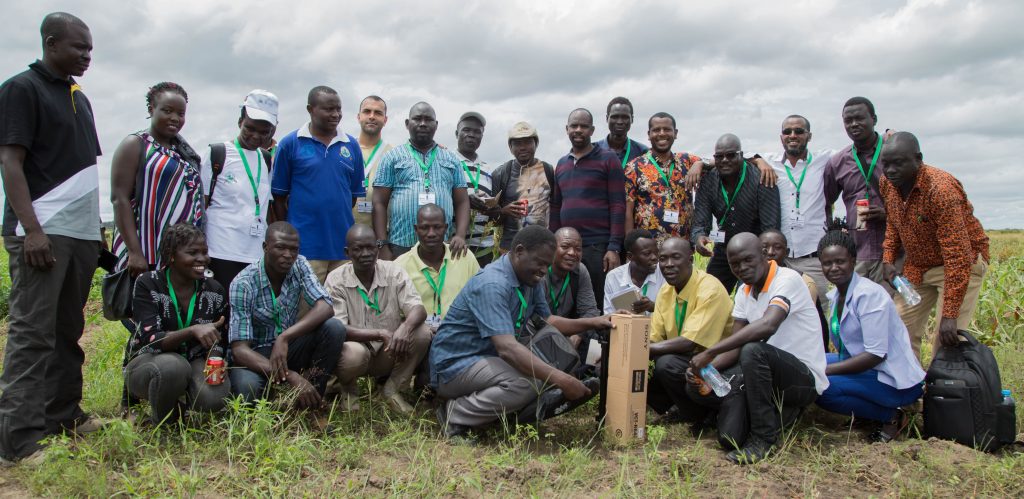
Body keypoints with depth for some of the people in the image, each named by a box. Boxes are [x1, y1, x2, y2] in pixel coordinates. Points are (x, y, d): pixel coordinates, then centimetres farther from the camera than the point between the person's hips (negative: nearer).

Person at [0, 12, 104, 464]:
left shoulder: (79, 98, 19)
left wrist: (97, 229, 18)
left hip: (81, 232, 7)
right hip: (42, 233, -7)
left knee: (68, 330, 12)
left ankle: (63, 413, 22)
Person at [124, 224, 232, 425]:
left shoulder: (215, 291, -4)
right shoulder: (148, 285, -13)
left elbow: (219, 341, 2)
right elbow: (150, 340, -23)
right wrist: (193, 330, -41)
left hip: (194, 363, 3)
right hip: (149, 362, -3)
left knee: (216, 396, -30)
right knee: (172, 366, -39)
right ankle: (162, 422, -6)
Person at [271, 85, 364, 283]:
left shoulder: (352, 145, 9)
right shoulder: (290, 144, 1)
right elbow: (279, 196, 4)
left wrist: (339, 222, 9)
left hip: (344, 244, 3)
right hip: (305, 246, -3)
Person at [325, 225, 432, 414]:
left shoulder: (394, 272, -7)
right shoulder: (336, 280, -12)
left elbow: (418, 309, -16)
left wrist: (406, 327, -40)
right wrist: (381, 334, -30)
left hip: (388, 353, 3)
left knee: (422, 333, -23)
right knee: (354, 353, -37)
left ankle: (391, 390, -2)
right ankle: (348, 389, 1)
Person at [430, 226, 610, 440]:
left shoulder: (530, 279, 3)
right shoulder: (492, 284, -26)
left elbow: (548, 321, 15)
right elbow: (507, 348, -35)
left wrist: (591, 323, -1)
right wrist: (562, 380, -38)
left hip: (490, 358, 10)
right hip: (455, 366, -10)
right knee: (530, 381, -30)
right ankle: (456, 413, -18)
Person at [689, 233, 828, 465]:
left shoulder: (787, 279, -16)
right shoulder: (744, 292, 9)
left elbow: (768, 325, -35)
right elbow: (734, 347, 5)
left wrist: (710, 352, -35)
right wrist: (706, 367, -16)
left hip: (806, 378, -6)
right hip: (771, 374, 7)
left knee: (753, 350, -35)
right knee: (729, 437, -15)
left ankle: (764, 439, -19)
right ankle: (779, 411, 15)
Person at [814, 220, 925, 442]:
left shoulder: (869, 294, -20)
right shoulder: (836, 294, 6)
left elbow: (876, 355, -23)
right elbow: (845, 348, 10)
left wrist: (825, 370, -23)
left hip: (896, 381, -9)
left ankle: (890, 417, -4)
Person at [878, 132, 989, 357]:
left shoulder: (941, 189, -30)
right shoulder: (888, 183, -8)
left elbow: (957, 256, -31)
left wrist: (950, 314, -33)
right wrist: (889, 259, -2)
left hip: (961, 265, -7)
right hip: (917, 267, 7)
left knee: (947, 338, -15)